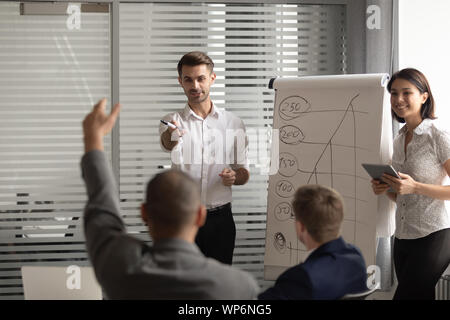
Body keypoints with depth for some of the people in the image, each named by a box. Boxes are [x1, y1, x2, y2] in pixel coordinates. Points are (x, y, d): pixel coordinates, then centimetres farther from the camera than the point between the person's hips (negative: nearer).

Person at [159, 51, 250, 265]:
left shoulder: (233, 123, 7)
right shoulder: (173, 121, 1)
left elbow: (244, 171, 12)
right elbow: (167, 145, -23)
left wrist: (234, 177, -11)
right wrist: (171, 135, -47)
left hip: (220, 218, 2)